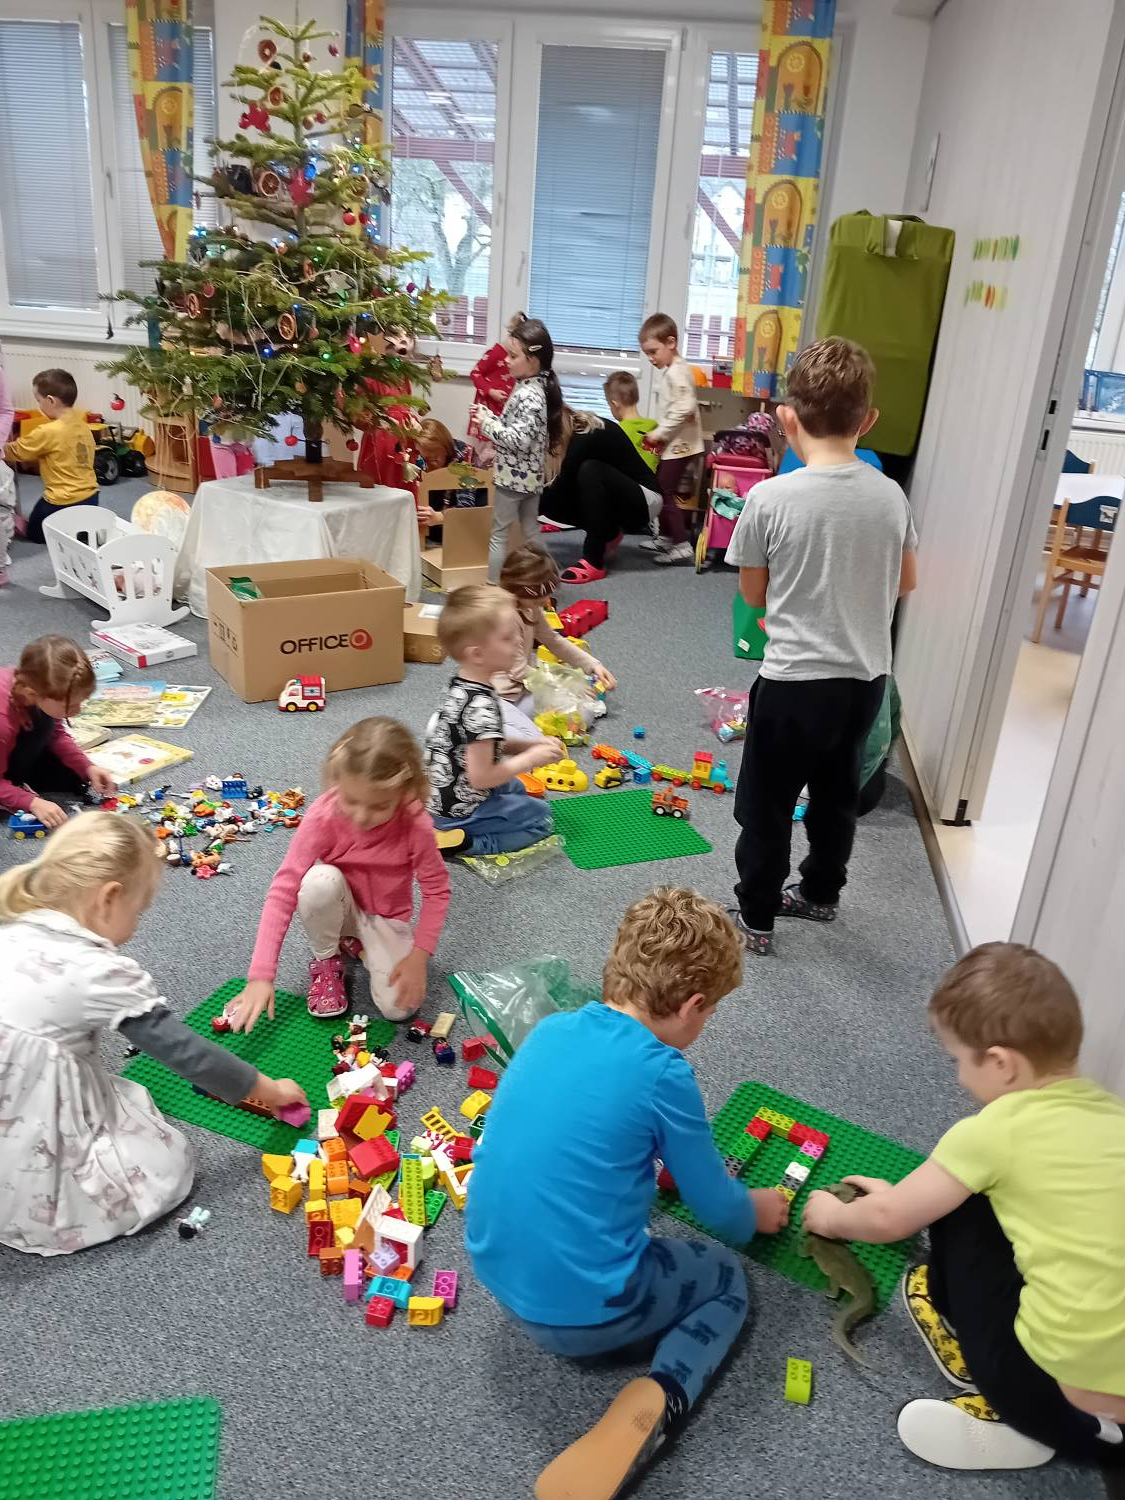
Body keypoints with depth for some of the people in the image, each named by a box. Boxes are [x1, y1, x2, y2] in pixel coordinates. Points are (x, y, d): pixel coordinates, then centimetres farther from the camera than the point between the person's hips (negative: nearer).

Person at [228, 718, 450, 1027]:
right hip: (341, 906, 0)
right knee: (319, 881, -36)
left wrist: (419, 956, -23)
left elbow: (437, 890, -14)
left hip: (386, 917, 1)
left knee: (399, 1007, -21)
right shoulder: (323, 816, -30)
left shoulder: (416, 826, -29)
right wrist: (261, 975, -36)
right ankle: (325, 959, -5)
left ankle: (356, 941, 10)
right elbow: (284, 889, -30)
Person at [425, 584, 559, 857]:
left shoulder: (462, 686, -2)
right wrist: (531, 758, -17)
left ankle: (452, 832, 15)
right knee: (541, 817, 6)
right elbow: (480, 777, -28)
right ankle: (461, 842, -5)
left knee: (517, 789, 32)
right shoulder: (481, 706, -31)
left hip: (441, 793, 9)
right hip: (462, 810, -9)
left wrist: (529, 744, 0)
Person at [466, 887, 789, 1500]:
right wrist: (756, 1212, 20)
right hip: (579, 1311, -7)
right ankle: (654, 1402, -6)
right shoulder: (662, 1072, -19)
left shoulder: (552, 1029, -1)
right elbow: (717, 1209, -3)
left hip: (495, 1273, 8)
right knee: (728, 1278, 18)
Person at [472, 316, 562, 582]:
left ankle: (493, 586, 7)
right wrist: (490, 417, 4)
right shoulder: (531, 388, 8)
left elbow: (520, 440, -28)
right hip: (530, 475, 10)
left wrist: (487, 424, -18)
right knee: (530, 533, 15)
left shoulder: (528, 395, -22)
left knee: (498, 533, 0)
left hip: (514, 475, -10)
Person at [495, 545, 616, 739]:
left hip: (523, 688, 10)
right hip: (498, 696, -10)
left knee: (584, 710, -5)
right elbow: (519, 672, -18)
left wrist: (593, 665, 11)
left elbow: (553, 640, 20)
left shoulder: (530, 607, 4)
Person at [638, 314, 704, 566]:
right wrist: (660, 432, 11)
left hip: (679, 446, -10)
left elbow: (684, 408, -28)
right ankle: (666, 538, 29)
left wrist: (660, 432, -21)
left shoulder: (676, 372, -17)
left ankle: (682, 546, -6)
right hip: (677, 444, 10)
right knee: (662, 491, 17)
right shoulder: (675, 369, 15)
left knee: (665, 494, -8)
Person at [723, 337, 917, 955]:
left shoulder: (771, 498, -16)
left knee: (766, 804, 12)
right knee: (836, 792, 23)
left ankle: (756, 917, 25)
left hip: (795, 679, -5)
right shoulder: (891, 496, -3)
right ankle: (821, 892, 42)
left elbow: (754, 593, -4)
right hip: (866, 677, 5)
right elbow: (904, 583, 11)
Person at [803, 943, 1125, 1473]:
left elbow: (888, 1219, 1)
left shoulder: (997, 1129, -11)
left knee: (960, 1202, 9)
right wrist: (919, 1192, 32)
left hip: (1066, 1393, -6)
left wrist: (833, 1218, 23)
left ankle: (1016, 1414, 14)